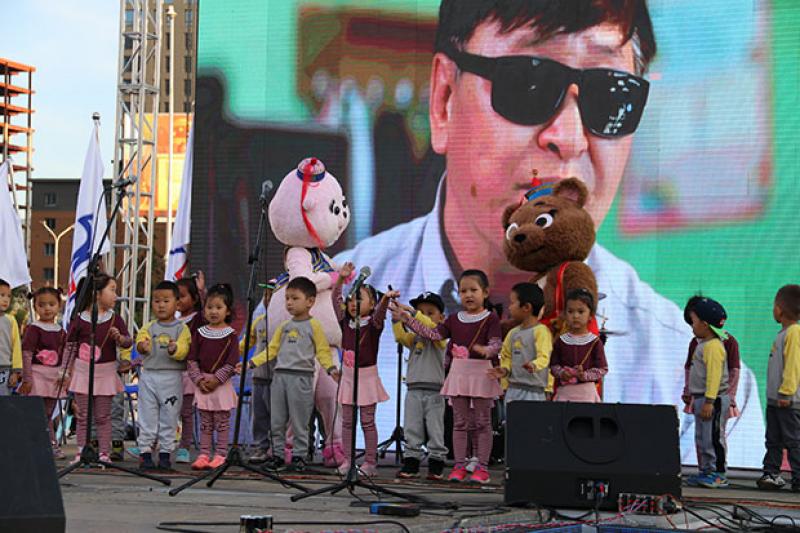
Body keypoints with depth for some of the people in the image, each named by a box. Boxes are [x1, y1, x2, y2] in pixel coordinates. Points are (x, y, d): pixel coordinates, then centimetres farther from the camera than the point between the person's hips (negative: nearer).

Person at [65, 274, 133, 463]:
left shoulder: (114, 319, 0)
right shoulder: (79, 320, -4)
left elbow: (128, 342, 2)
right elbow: (70, 346, 3)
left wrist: (119, 337, -20)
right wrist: (69, 371, 2)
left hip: (106, 372, 1)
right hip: (83, 371, -1)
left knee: (103, 416, 6)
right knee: (83, 416, 6)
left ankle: (104, 453, 9)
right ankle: (81, 452, 12)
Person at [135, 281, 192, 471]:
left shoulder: (182, 328, 0)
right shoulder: (149, 327, 8)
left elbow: (183, 350, -12)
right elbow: (140, 342, -8)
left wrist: (175, 349, -35)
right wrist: (142, 346, -31)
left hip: (172, 377, -2)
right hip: (149, 375, 2)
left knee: (169, 417, 4)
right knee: (147, 417, 4)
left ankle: (165, 453, 12)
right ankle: (145, 452, 10)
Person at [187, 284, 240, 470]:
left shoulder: (230, 334, -4)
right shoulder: (200, 333, 7)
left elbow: (232, 362, -9)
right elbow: (192, 359, 4)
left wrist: (216, 379, -15)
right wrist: (199, 379, -8)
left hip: (222, 383, -3)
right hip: (202, 383, 3)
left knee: (222, 422, 0)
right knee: (205, 422, 7)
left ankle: (220, 455, 2)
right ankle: (204, 454, 9)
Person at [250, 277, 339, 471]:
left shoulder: (313, 326, 0)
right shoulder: (284, 326, 15)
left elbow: (323, 351, -2)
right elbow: (272, 349, 18)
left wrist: (331, 368, -19)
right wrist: (251, 363, 11)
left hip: (301, 377, -5)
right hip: (280, 375, 5)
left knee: (299, 421, 0)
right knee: (277, 420, 6)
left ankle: (299, 455, 9)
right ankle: (277, 454, 15)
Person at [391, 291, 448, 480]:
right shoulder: (415, 336, 13)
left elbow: (431, 327, -21)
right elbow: (401, 337, -6)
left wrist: (414, 314, -29)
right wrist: (397, 320, -21)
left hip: (434, 389, -4)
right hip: (414, 388, 4)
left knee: (435, 429, 0)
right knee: (411, 429, 5)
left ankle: (436, 464, 6)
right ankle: (411, 463, 9)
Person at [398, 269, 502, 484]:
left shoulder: (490, 318, -2)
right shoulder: (454, 319, 11)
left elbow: (496, 343, -11)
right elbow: (433, 334, 6)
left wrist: (487, 350, -34)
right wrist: (409, 319, 3)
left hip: (481, 372, -4)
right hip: (459, 372, 4)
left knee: (482, 422, 1)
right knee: (460, 422, 6)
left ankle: (482, 467, 4)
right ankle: (459, 466, 10)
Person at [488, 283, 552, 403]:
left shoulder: (541, 331, -9)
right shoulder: (513, 333, 14)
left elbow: (544, 357, -19)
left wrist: (534, 365, -40)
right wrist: (505, 370, 1)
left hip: (533, 390, -7)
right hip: (513, 388, 7)